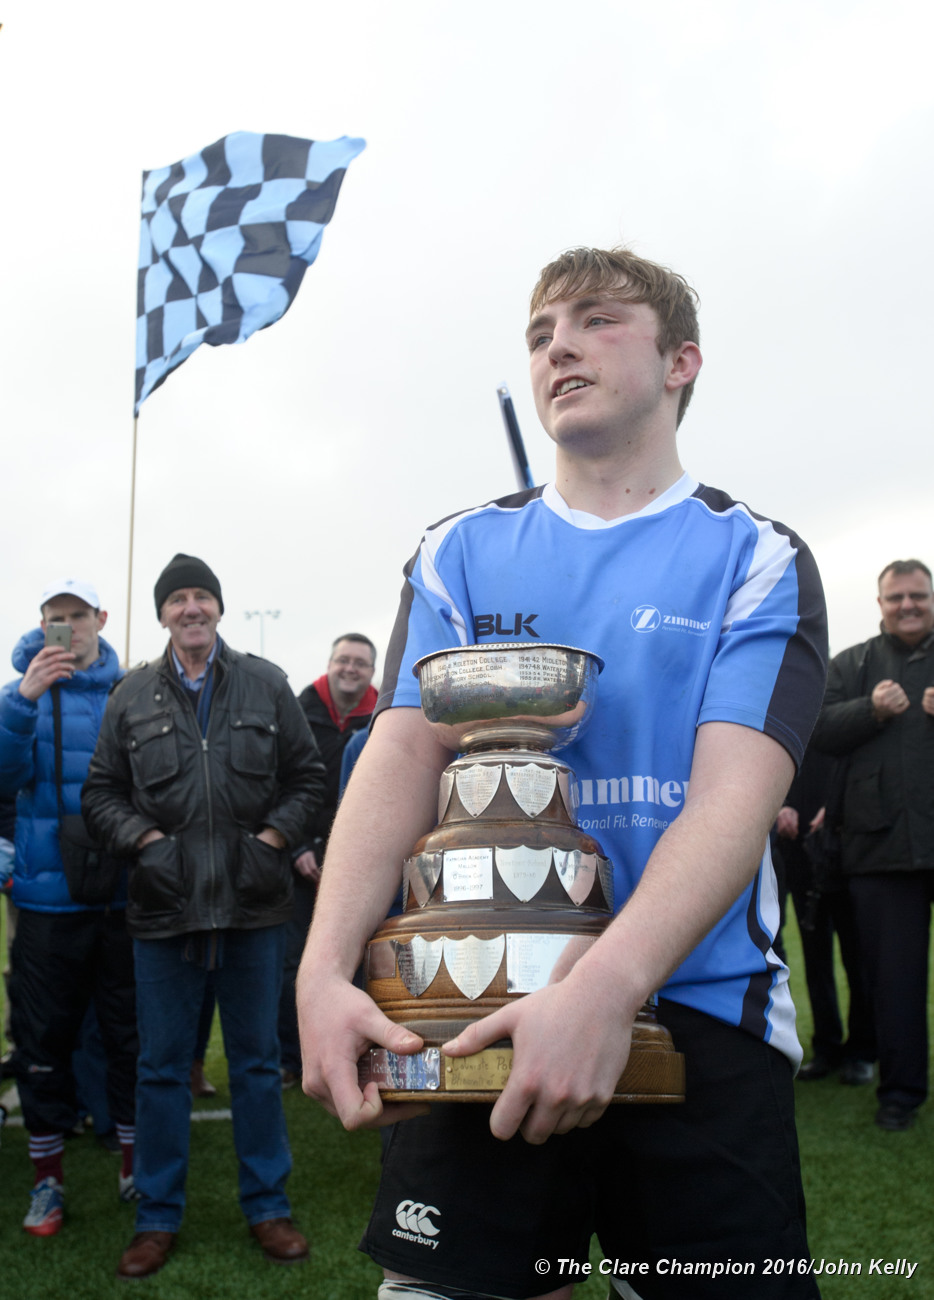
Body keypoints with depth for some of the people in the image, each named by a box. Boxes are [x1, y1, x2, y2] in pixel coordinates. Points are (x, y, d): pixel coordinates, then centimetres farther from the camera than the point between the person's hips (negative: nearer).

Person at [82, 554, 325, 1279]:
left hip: (255, 901, 0)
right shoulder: (133, 695, 4)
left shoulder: (267, 684, 4)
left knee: (257, 1058, 11)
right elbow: (102, 791, 7)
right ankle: (158, 1216, 23)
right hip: (165, 902, 0)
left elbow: (306, 776, 8)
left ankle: (267, 1206, 25)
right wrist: (147, 840, -8)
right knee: (162, 1065, 9)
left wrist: (272, 839, -5)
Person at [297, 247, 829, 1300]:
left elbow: (735, 795, -13)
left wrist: (605, 988, -29)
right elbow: (402, 755, -2)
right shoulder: (460, 553, 10)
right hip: (483, 1010, 2)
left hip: (695, 1007, -1)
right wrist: (325, 969, -19)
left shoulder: (756, 560, 2)